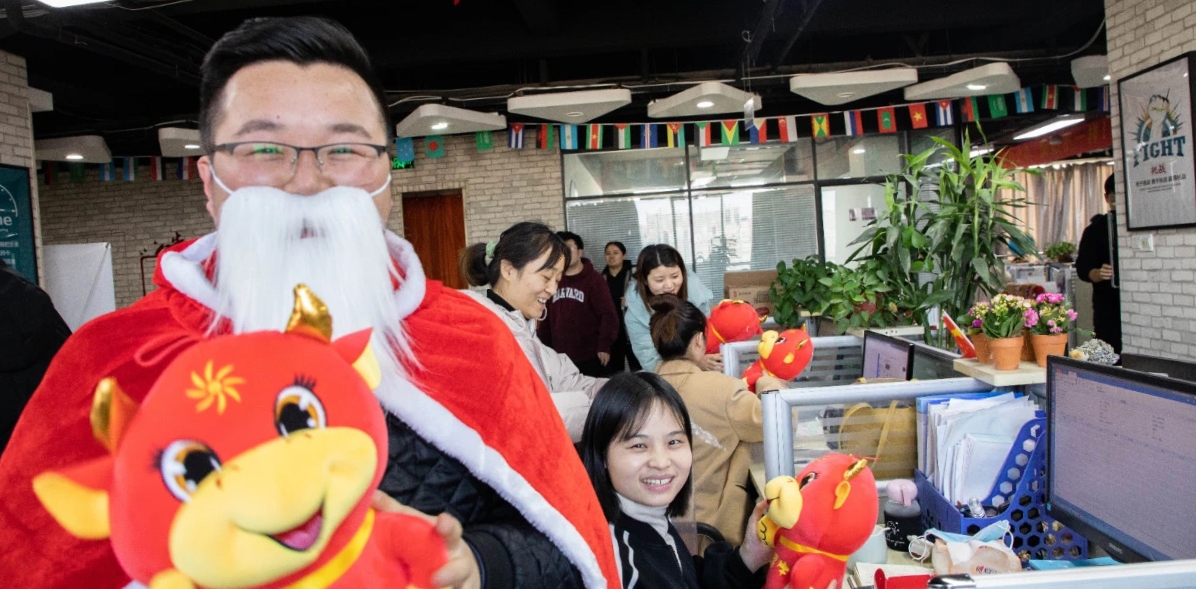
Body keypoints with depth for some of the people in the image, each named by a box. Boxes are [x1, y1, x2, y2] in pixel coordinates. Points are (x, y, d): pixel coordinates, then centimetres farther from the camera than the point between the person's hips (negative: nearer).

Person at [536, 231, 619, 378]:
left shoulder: (593, 279, -2)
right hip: (560, 358, 4)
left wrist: (604, 346, -16)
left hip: (591, 357, -4)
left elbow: (608, 314, -9)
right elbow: (546, 317, 14)